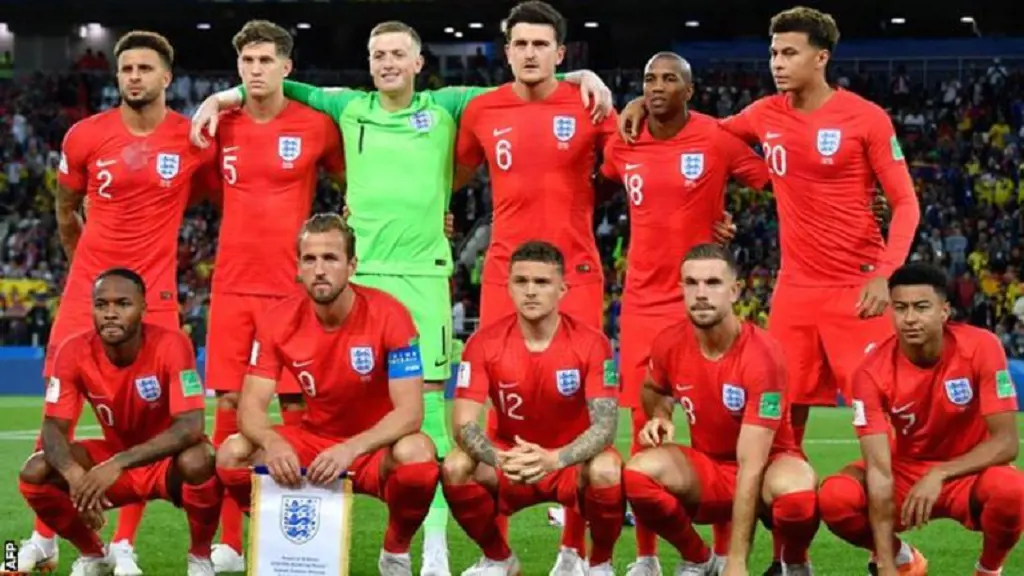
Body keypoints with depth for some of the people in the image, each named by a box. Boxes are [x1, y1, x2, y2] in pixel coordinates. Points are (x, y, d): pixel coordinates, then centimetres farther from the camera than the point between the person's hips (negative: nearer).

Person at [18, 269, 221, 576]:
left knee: (197, 462, -39)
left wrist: (119, 464, -44)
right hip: (114, 458, 4)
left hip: (168, 459, -4)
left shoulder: (171, 345, -26)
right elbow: (54, 427, -16)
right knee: (34, 473, -19)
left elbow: (191, 425, -33)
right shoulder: (75, 352, -16)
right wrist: (74, 473, -40)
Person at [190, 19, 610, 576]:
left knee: (428, 401, -3)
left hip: (423, 274, -1)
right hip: (359, 274, 1)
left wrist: (581, 76, -5)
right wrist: (224, 97, 8)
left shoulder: (445, 107, 7)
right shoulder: (348, 108, 10)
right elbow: (281, 88, 20)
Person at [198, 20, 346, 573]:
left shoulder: (316, 126, -2)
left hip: (292, 287, -2)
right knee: (229, 405, 1)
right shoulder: (221, 127, 6)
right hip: (232, 286, 2)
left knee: (296, 406, -2)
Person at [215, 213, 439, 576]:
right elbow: (251, 406, -12)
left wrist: (351, 449, -41)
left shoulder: (387, 315, -19)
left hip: (376, 448, -3)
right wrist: (272, 442, -37)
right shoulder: (278, 321, -9)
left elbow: (410, 411, -24)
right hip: (313, 439, 3)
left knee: (417, 455, -37)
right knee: (232, 454, -21)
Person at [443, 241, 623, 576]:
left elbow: (604, 425, -24)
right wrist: (500, 459, -40)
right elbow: (464, 422, -19)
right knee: (456, 468, -28)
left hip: (572, 461, -2)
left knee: (607, 471, -35)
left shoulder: (590, 343, -17)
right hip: (510, 458, 2)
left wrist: (554, 459, -42)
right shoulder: (485, 344, -12)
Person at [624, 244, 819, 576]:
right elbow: (653, 389, 18)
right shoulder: (669, 345, -11)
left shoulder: (761, 356, -26)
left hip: (767, 467, -4)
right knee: (639, 472, -27)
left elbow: (751, 467, -29)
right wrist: (660, 419, -9)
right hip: (707, 469, 4)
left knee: (797, 490, -40)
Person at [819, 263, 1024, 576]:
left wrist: (939, 474, -37)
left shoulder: (980, 348, -21)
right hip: (907, 471, 1)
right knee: (835, 497, -28)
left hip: (969, 472, -1)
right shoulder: (874, 372, -21)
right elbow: (879, 469, -27)